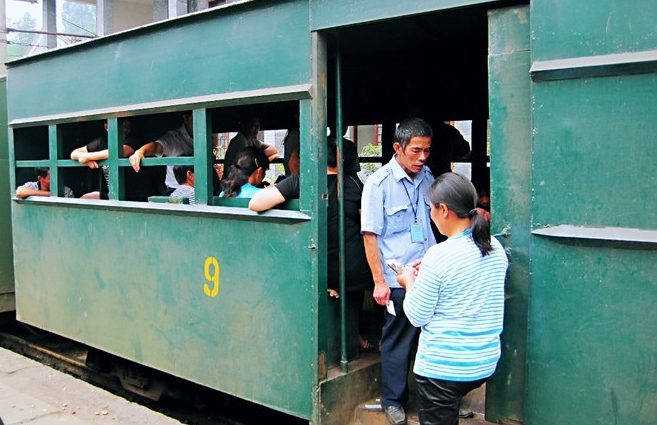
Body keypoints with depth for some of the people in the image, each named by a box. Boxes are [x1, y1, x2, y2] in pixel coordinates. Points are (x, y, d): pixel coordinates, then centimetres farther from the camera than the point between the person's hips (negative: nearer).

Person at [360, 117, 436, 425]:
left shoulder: (428, 178, 7)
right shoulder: (379, 183, -9)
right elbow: (370, 235, -9)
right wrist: (379, 282, -11)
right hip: (398, 279, -5)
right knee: (397, 340, 7)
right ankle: (393, 399, 25)